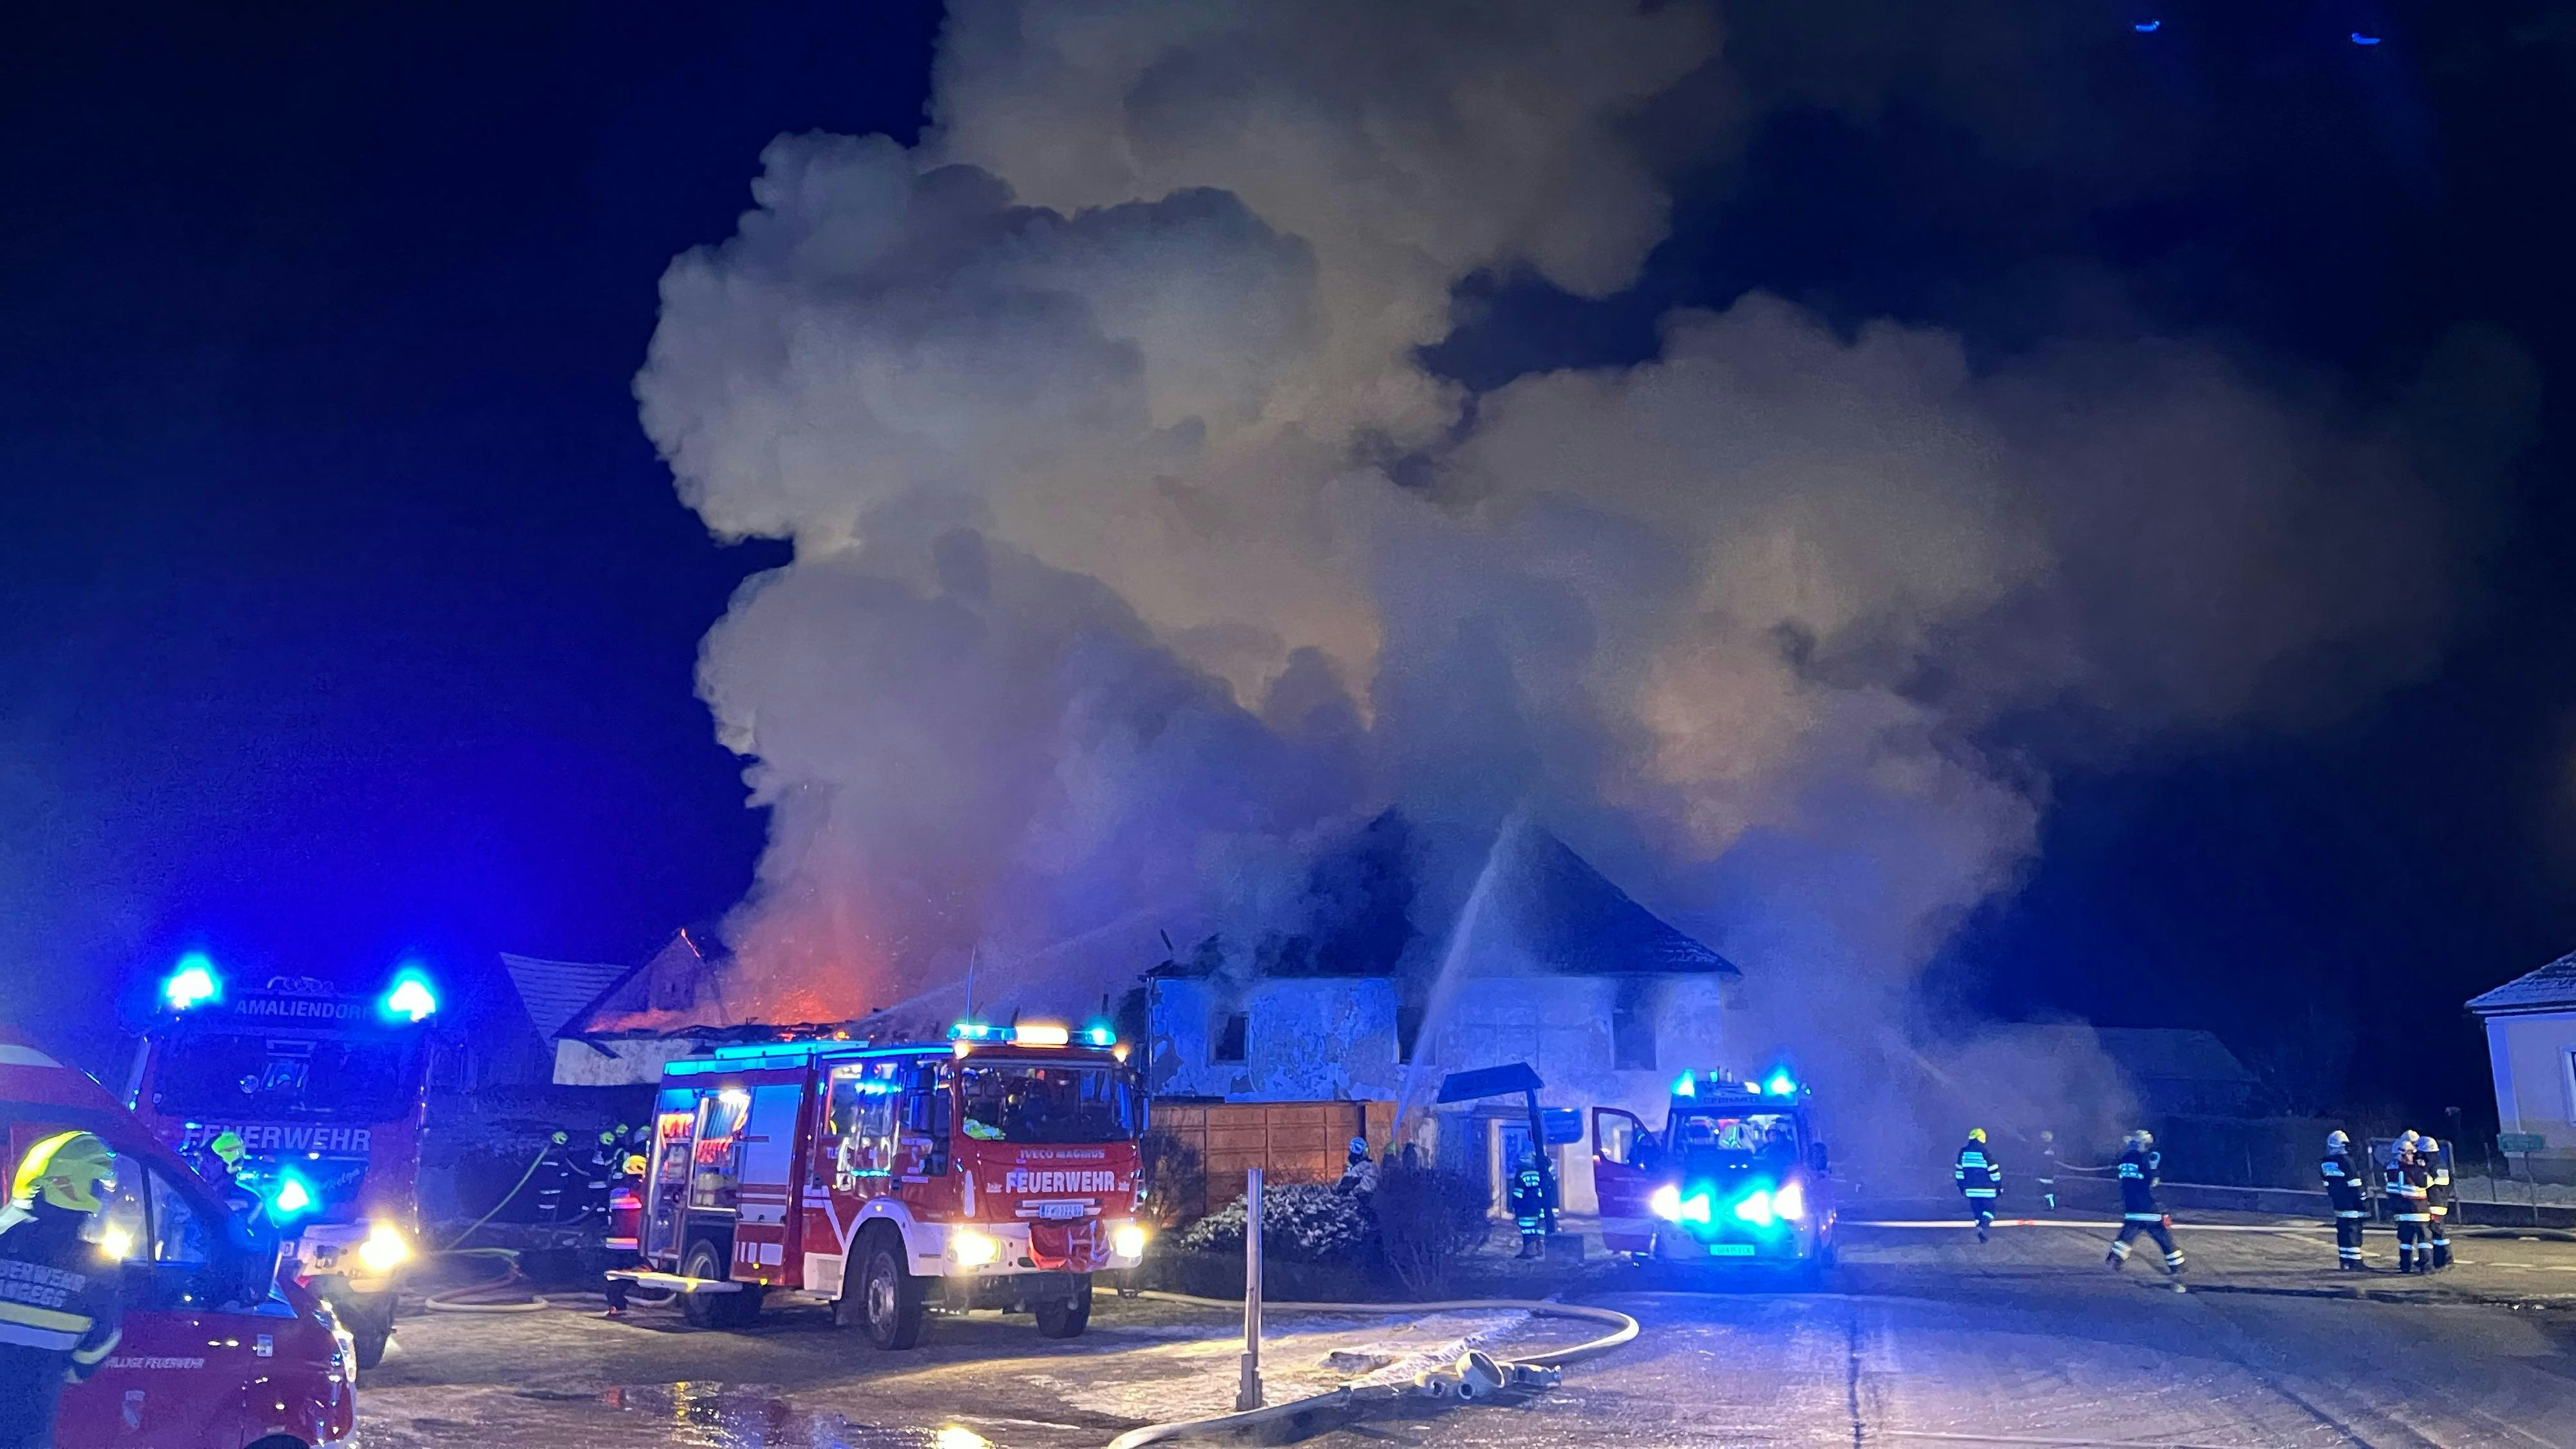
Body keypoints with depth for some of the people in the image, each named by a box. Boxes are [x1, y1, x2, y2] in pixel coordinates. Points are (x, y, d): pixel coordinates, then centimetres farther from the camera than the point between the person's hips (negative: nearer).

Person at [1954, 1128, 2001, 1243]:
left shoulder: (1963, 1153, 2)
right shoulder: (1986, 1154, -12)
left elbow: (1959, 1170, 9)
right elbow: (1994, 1172, -8)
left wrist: (1961, 1186, 18)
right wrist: (1999, 1186, 4)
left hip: (1971, 1189, 4)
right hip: (1986, 1189, -4)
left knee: (1977, 1210, 15)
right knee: (1989, 1209, 5)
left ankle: (1981, 1230, 16)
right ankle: (1983, 1227, -19)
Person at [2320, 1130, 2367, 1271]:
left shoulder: (2324, 1164, 8)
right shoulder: (2346, 1161, -15)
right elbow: (2356, 1186, -14)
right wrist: (2364, 1203, -9)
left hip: (2338, 1205, 7)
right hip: (2351, 1205, -7)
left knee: (2342, 1231, 12)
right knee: (2353, 1231, -4)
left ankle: (2344, 1261, 15)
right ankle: (2355, 1262, -5)